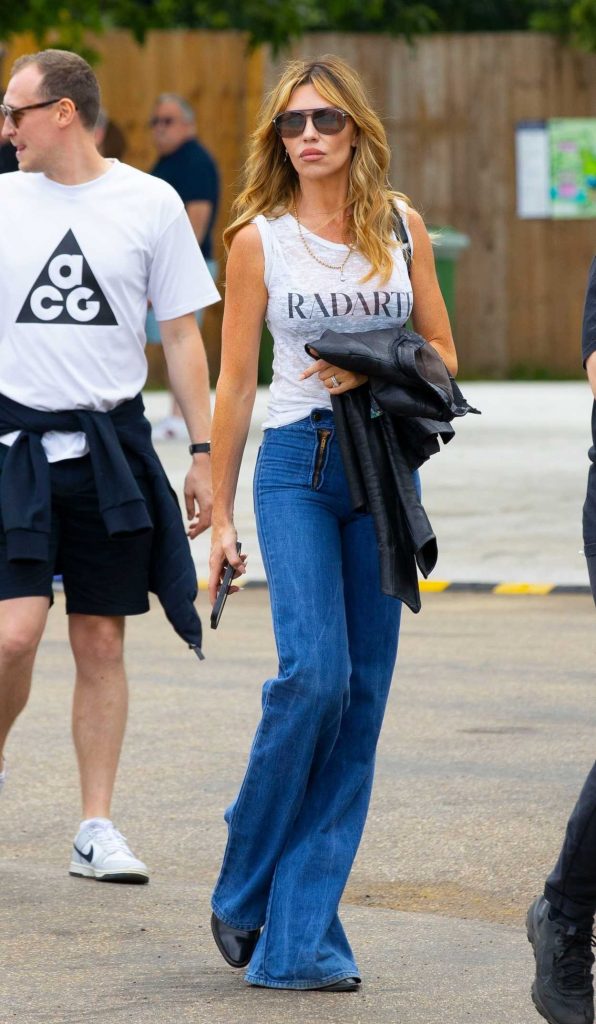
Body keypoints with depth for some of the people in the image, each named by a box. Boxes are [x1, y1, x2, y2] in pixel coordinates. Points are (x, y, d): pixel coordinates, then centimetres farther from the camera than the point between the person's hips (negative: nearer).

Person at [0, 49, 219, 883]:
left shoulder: (150, 203, 2)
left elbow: (182, 336, 6)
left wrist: (204, 453, 2)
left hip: (112, 447, 0)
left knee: (100, 642, 3)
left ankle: (96, 829, 10)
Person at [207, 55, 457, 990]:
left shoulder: (400, 224, 8)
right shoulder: (259, 238, 1)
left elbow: (443, 350, 13)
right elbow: (236, 382, 4)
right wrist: (220, 514, 4)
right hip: (297, 465, -3)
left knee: (364, 693, -1)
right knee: (315, 672, -19)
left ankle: (300, 938, 3)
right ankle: (245, 889, 1)